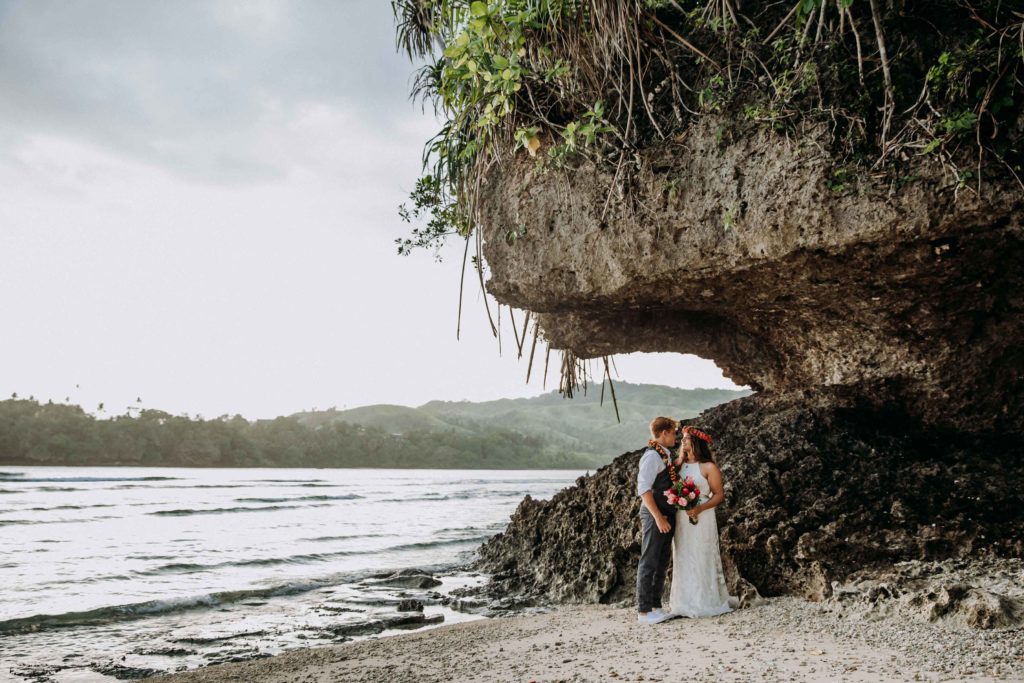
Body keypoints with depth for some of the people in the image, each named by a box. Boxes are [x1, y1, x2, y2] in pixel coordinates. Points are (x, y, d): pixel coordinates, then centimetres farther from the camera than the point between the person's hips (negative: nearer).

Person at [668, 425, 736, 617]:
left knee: (702, 560, -2)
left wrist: (699, 508, -19)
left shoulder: (708, 467, -4)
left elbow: (719, 495, -7)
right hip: (680, 519, 5)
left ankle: (707, 602, 7)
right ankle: (686, 603, 12)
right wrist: (680, 459, -8)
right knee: (683, 560, 6)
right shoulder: (677, 464, 10)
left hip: (701, 519, -5)